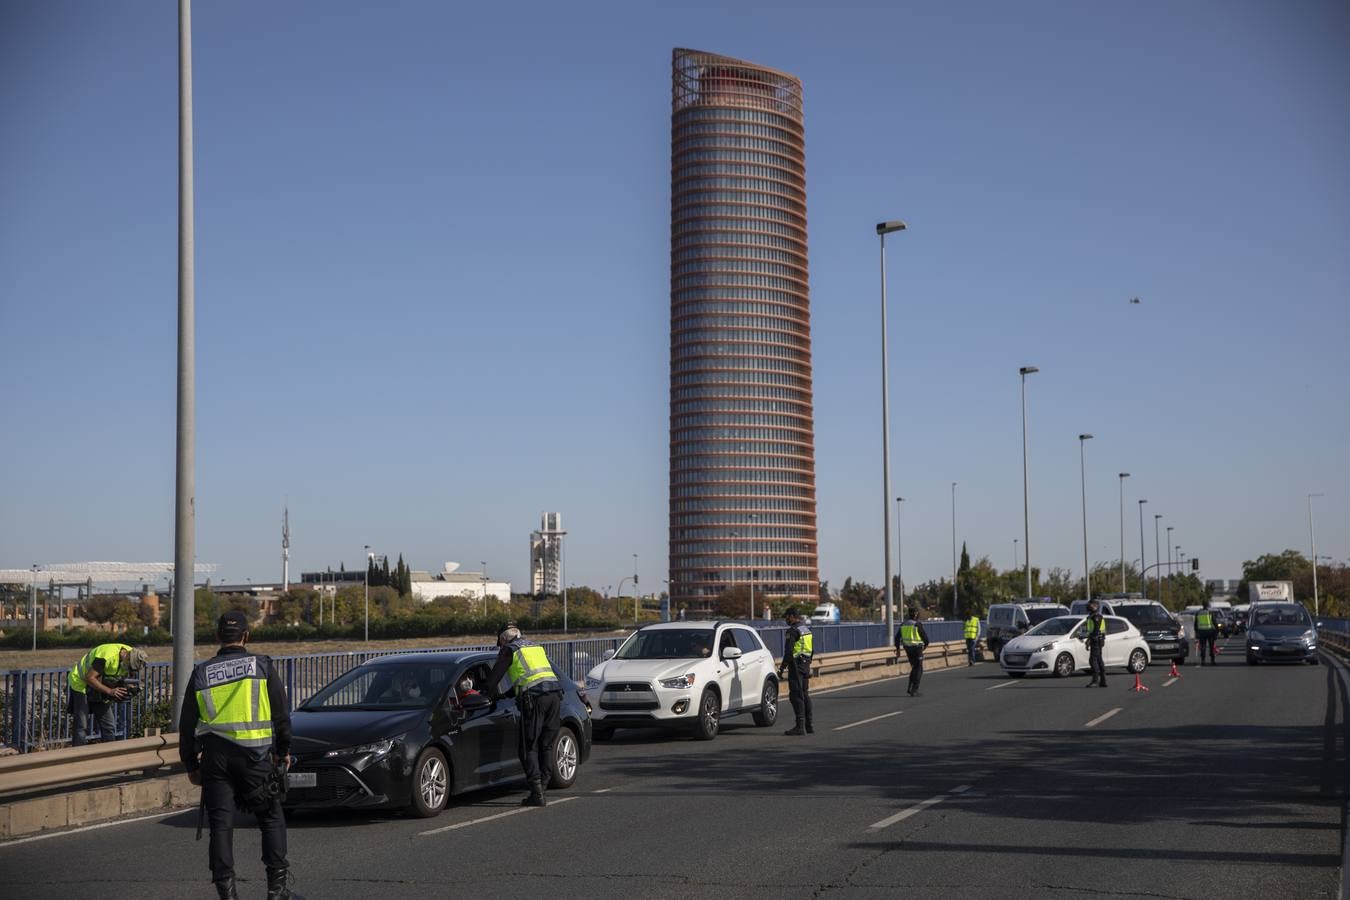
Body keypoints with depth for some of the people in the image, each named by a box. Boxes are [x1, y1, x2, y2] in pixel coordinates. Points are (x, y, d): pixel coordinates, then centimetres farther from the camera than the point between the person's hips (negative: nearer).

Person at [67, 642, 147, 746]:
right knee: (81, 726, -9)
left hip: (101, 688, 7)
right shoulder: (107, 656, -35)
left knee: (109, 726, 4)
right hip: (81, 683, -7)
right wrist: (110, 691, -38)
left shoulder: (132, 656, -12)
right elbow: (89, 678, -32)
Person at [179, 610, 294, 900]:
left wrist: (191, 764, 21)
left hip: (215, 756, 2)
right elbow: (281, 713, 4)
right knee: (272, 819, 10)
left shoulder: (201, 673, 10)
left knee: (220, 824, 5)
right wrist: (284, 750, 16)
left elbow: (187, 724, 13)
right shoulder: (262, 666, 2)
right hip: (254, 755, -2)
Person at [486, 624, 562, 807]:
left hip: (534, 697, -6)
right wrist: (511, 693, 46)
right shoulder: (535, 646, 29)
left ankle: (537, 793, -7)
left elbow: (494, 676, 12)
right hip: (555, 692, 6)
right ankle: (541, 787, 11)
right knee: (546, 745, 12)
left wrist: (492, 695, 32)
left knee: (529, 747, -1)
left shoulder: (509, 649, 9)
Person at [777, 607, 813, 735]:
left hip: (796, 667, -9)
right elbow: (812, 650, 20)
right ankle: (809, 725, 18)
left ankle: (800, 726, -11)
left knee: (796, 696, -8)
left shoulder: (793, 631, -14)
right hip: (805, 666, 9)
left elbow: (788, 652, -20)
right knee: (805, 695, 15)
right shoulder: (807, 630, 14)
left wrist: (782, 668, -16)